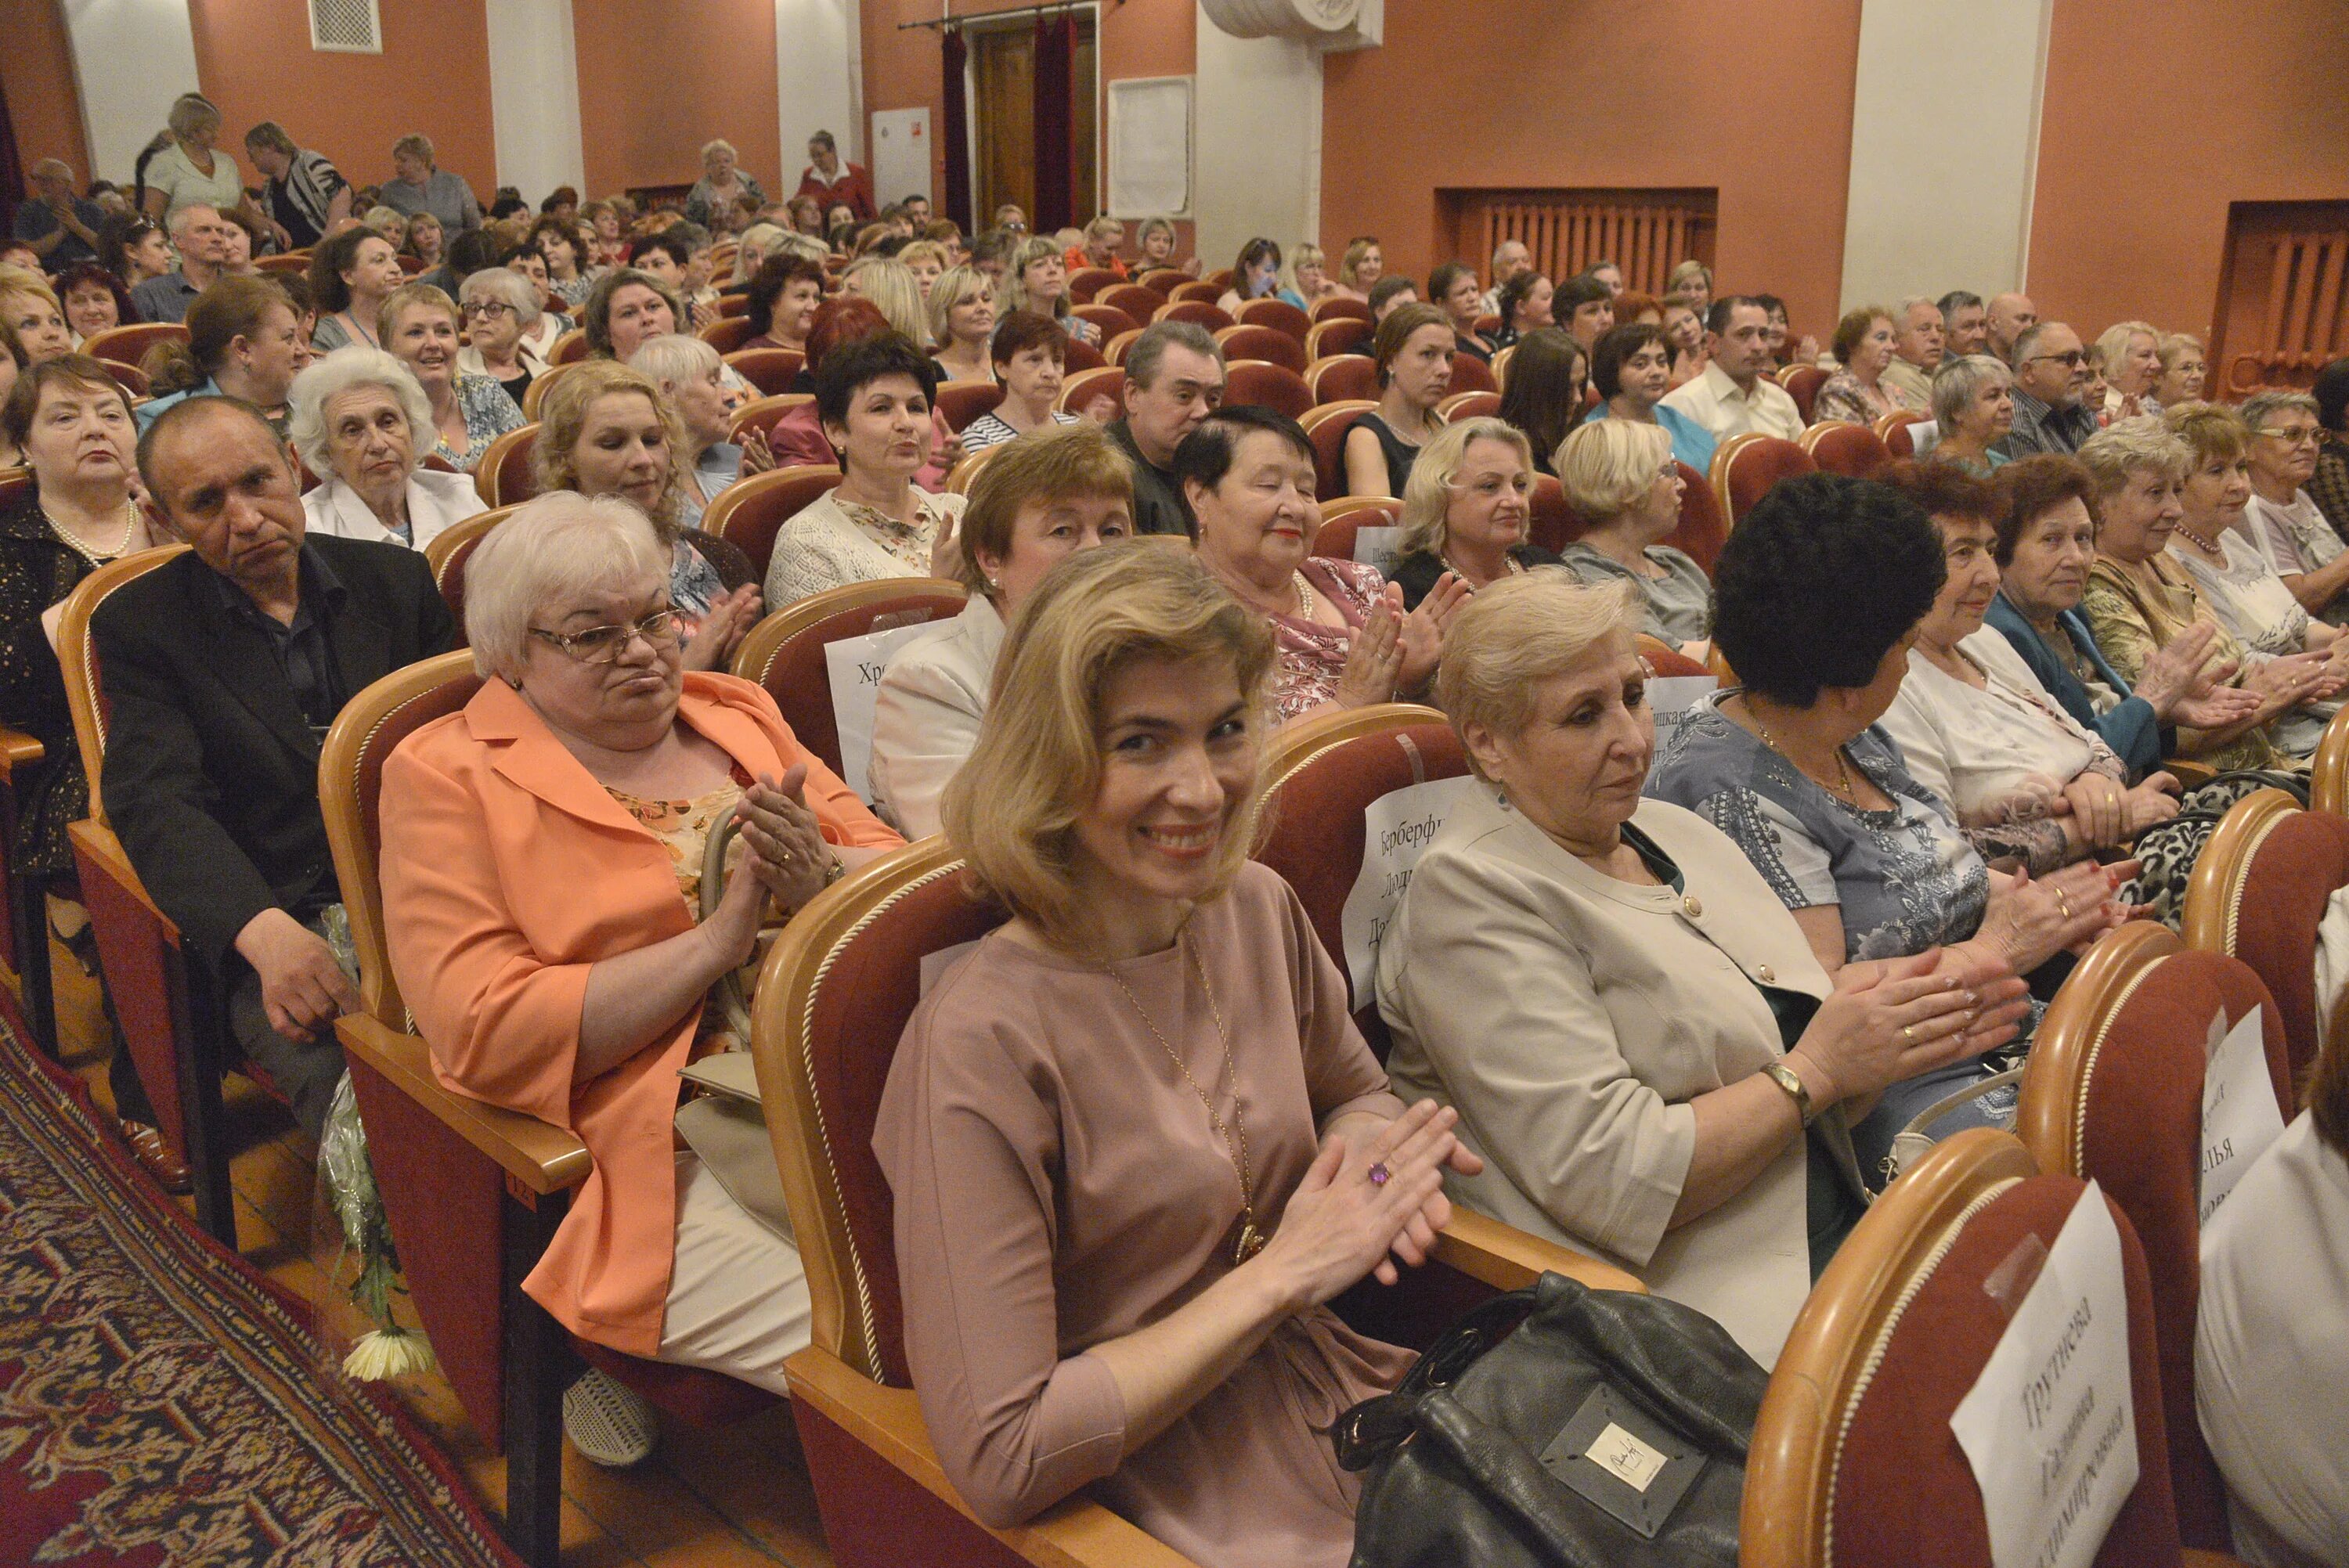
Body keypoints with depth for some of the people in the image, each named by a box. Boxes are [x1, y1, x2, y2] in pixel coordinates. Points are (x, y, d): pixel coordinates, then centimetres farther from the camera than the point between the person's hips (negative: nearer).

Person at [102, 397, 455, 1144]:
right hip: (281, 919, -2)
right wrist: (267, 933, -27)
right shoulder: (141, 623, 6)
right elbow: (156, 804, -8)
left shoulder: (397, 578, 14)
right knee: (351, 1079, -33)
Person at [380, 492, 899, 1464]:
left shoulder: (736, 715, 18)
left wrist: (820, 878, -10)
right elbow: (487, 1033, -9)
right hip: (657, 1155, -5)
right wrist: (719, 937, -13)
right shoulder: (446, 779, 3)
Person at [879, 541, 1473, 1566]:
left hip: (1344, 1398, 6)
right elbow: (998, 1460, -21)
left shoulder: (1259, 910, -2)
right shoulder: (982, 1041, -23)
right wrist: (1280, 1273, -19)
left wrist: (1372, 1151, -6)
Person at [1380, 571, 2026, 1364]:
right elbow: (1608, 1181, -18)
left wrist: (1896, 1026, -2)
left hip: (1843, 1242, 8)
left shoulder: (1674, 827, 14)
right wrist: (1816, 1068, -12)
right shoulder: (1473, 895, -12)